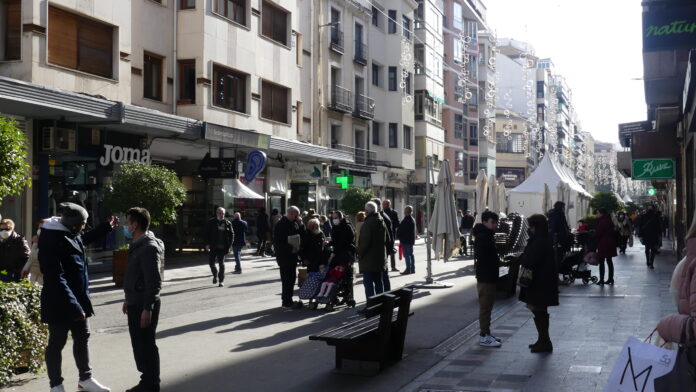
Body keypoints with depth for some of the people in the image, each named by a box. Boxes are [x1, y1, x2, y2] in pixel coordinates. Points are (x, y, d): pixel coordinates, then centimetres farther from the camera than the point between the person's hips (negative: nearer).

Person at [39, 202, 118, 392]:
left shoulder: (71, 234, 3)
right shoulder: (52, 241, -24)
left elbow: (85, 238, 30)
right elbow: (56, 278, -28)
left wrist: (107, 226, 27)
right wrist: (72, 305, -29)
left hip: (78, 298, 9)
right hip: (59, 302, -9)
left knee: (82, 338, 17)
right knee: (57, 343, 6)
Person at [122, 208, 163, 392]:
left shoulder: (150, 247, -19)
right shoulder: (138, 245, 12)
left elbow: (154, 282, -22)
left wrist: (147, 308, -23)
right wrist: (129, 299, 23)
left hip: (144, 305, -10)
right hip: (136, 303, 10)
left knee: (146, 345, -1)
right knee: (138, 344, 16)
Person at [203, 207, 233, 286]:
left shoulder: (227, 223, 4)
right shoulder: (211, 222, 2)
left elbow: (231, 235, 6)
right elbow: (206, 233, 3)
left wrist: (228, 246, -3)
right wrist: (207, 244, -8)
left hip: (222, 247, 0)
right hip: (213, 247, 0)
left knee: (221, 264, 1)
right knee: (211, 262, -1)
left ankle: (221, 281, 10)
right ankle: (215, 275, 26)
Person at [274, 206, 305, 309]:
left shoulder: (294, 223, 11)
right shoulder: (281, 224, -13)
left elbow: (302, 235, 13)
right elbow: (277, 242, -18)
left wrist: (300, 225, -1)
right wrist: (290, 249, -20)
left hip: (293, 255, 8)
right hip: (284, 256, -8)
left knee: (291, 278, 13)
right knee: (287, 278, -6)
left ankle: (287, 300, 23)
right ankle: (286, 302, 0)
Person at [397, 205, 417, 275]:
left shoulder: (406, 220, -18)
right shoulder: (412, 219, 12)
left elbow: (400, 230, -14)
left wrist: (398, 236, 4)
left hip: (406, 240, -10)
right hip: (411, 240, 10)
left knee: (406, 255, -7)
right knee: (411, 254, 14)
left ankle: (408, 269, -8)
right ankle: (412, 269, 19)